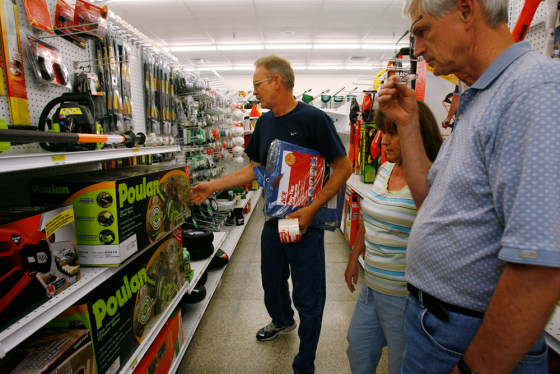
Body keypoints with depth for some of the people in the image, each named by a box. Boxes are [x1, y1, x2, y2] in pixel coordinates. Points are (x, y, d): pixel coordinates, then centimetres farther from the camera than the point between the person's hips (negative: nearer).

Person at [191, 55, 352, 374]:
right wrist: (213, 186, 7)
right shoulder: (265, 122, 8)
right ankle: (282, 321, 55)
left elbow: (343, 168, -15)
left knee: (308, 298, 6)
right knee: (272, 280, 25)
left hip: (305, 224, -7)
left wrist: (310, 210, -21)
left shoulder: (314, 118, -14)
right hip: (273, 219, 7)